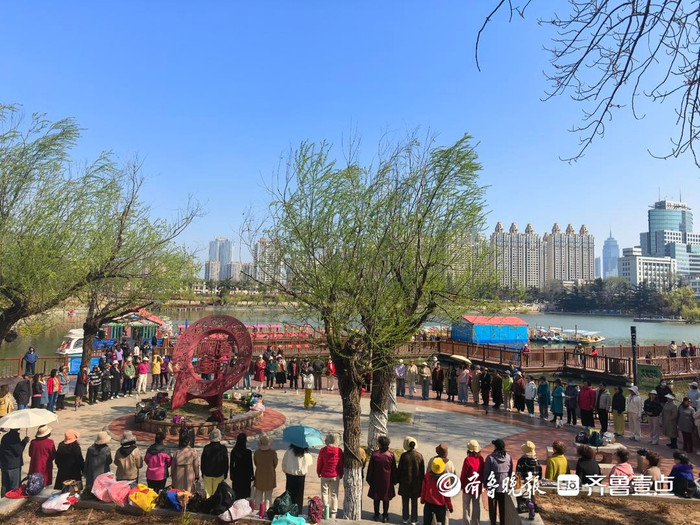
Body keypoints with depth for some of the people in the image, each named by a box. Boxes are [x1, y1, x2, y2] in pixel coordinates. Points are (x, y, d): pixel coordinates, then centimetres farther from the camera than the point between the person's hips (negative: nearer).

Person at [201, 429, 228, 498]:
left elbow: (203, 462, 2)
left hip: (207, 474, 1)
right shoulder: (223, 448, -10)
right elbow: (226, 462, -2)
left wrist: (203, 473, 13)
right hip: (219, 474, -1)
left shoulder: (206, 448, -7)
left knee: (208, 492, 12)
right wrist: (225, 473, 9)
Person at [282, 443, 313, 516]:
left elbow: (284, 462, -1)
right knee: (299, 495, 11)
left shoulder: (289, 451, -12)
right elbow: (310, 463, 1)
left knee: (289, 494, 14)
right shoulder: (306, 454, -15)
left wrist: (285, 470, 14)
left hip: (290, 475, 1)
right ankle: (298, 513, 15)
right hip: (301, 476, -1)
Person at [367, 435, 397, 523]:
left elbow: (370, 468, -6)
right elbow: (394, 469, -4)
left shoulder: (374, 454, -14)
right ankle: (385, 516, 20)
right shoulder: (391, 454, -13)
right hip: (387, 480, 0)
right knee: (386, 498, 13)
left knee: (376, 497, 14)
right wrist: (394, 480, 8)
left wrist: (369, 479, 6)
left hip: (376, 480, 0)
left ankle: (376, 515, 23)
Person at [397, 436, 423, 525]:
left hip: (405, 482, -1)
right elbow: (422, 471, -2)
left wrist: (398, 480, 7)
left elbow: (399, 469, -8)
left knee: (405, 501, 15)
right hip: (416, 483, 1)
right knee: (414, 502, 15)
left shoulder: (403, 455, -15)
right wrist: (421, 482, 9)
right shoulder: (419, 456, -10)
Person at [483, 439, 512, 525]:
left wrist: (486, 483, 2)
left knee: (492, 508, 10)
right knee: (503, 508, 17)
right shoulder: (508, 457, -4)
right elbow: (511, 472, 5)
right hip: (504, 487, 4)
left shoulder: (490, 457, -16)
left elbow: (486, 472, -11)